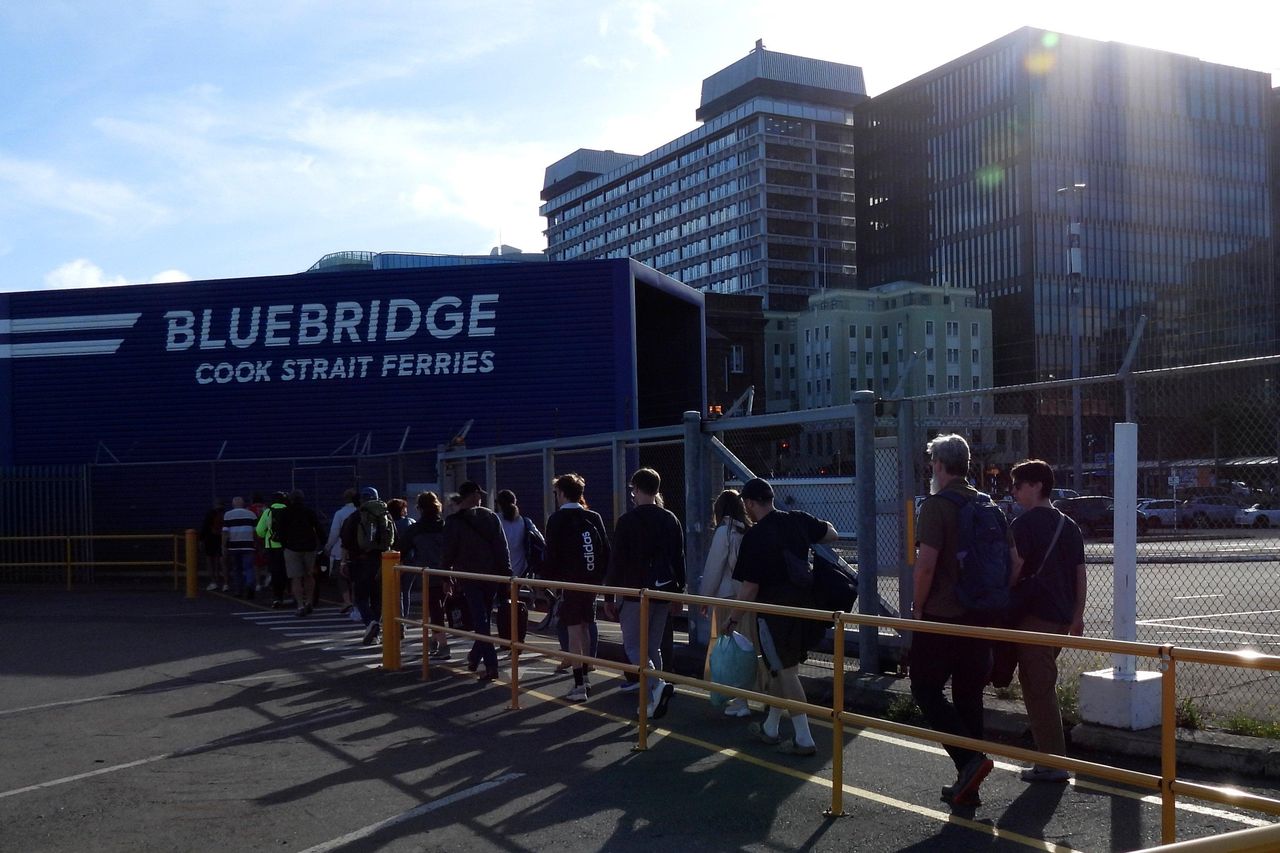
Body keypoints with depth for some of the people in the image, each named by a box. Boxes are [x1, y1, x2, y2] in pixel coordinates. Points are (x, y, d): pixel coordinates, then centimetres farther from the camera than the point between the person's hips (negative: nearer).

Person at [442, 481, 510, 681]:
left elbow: (449, 551, -6)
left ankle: (491, 665, -15)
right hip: (492, 575, 3)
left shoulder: (453, 521, -6)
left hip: (469, 576, -3)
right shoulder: (490, 517, 2)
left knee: (480, 620, -5)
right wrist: (507, 573, 2)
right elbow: (502, 547, 0)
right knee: (484, 618, 17)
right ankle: (475, 656, 30)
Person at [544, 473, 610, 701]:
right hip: (591, 581, 6)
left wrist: (549, 579, 3)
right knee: (584, 628, 17)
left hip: (569, 582, -6)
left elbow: (552, 555, -10)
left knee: (574, 631, -3)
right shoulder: (594, 517, 6)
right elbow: (606, 551, 6)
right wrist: (599, 576, 13)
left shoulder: (557, 519, -8)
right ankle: (584, 678, 26)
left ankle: (579, 686, -4)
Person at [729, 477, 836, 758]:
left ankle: (804, 739, 3)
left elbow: (749, 589, -15)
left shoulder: (755, 535, -16)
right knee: (779, 667, 19)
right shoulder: (798, 520, 1)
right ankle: (771, 728, 31)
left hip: (774, 611, -7)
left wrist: (733, 619, -4)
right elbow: (831, 534, 17)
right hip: (804, 604, 7)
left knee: (785, 671, 1)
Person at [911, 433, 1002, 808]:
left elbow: (926, 564, -19)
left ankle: (970, 759, -12)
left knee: (926, 690, 4)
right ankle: (968, 785, 16)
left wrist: (918, 607, -6)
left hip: (941, 617, -7)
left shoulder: (936, 505, -13)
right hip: (978, 616, 7)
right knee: (969, 696, 12)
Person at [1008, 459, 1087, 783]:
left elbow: (1015, 570, -18)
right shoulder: (1069, 525, 13)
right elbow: (1080, 574, 14)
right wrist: (1077, 616, 20)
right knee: (1045, 684, 18)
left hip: (1034, 615, -8)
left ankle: (1053, 762, -1)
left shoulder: (1024, 524, -11)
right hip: (1063, 616, 8)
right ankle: (1051, 755, 25)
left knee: (1038, 687, -2)